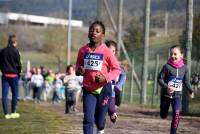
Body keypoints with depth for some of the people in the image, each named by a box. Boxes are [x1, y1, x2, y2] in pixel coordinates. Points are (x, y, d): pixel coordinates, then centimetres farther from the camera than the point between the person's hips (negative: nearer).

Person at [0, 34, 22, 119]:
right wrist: (19, 73, 9)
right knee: (15, 94, 8)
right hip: (14, 75, -3)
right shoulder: (15, 51, -9)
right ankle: (13, 112, 9)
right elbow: (18, 64, -6)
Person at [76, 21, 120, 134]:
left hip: (103, 89, -2)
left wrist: (106, 77, -22)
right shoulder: (83, 50, -2)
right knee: (88, 119, -10)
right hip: (88, 90, 2)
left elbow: (117, 69, -5)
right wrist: (79, 70, -8)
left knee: (99, 118, 12)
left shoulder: (107, 52, -12)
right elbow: (78, 64, 15)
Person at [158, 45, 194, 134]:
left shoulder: (184, 68, -5)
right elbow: (160, 79, -11)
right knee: (163, 116, 15)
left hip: (177, 95, 1)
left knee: (176, 113, -21)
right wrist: (166, 87, -28)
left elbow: (186, 81, 8)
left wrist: (190, 91, -5)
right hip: (166, 94, -1)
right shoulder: (167, 66, -15)